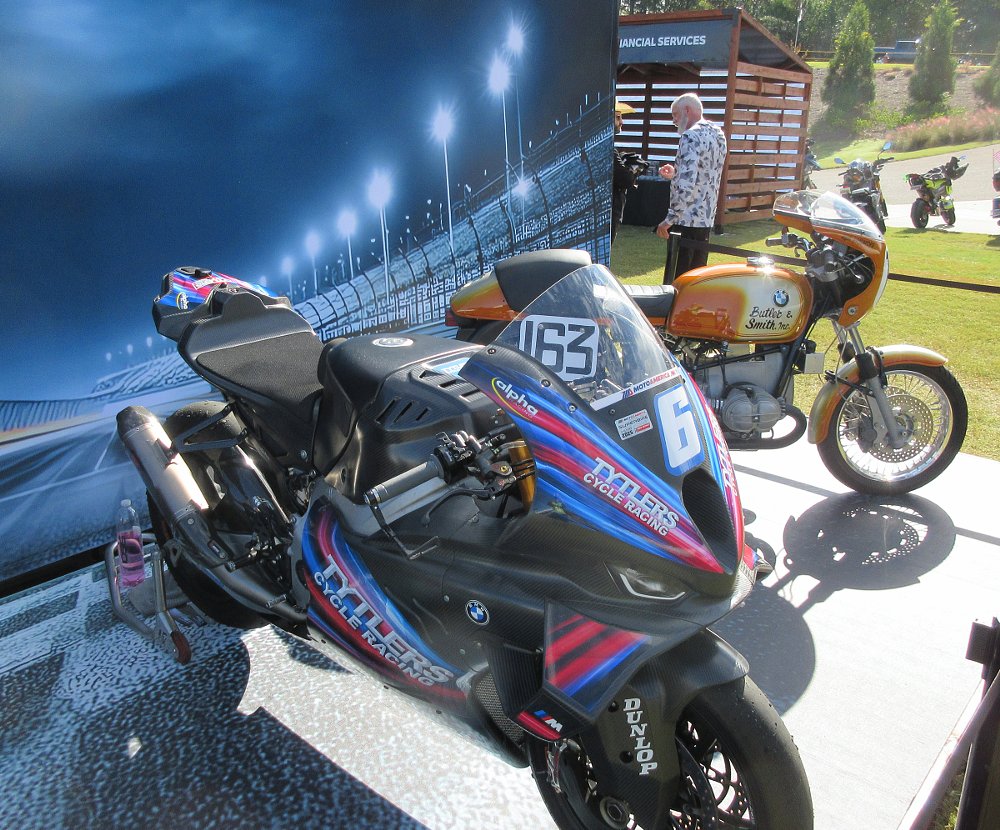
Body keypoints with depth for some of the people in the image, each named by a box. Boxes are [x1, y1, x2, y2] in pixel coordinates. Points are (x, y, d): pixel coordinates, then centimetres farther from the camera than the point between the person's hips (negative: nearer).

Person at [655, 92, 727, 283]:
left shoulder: (691, 136, -13)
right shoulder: (718, 134, 14)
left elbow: (686, 185, -24)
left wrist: (669, 219, -22)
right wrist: (675, 174, 19)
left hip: (686, 221, -9)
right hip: (706, 219, 9)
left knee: (674, 280, -4)